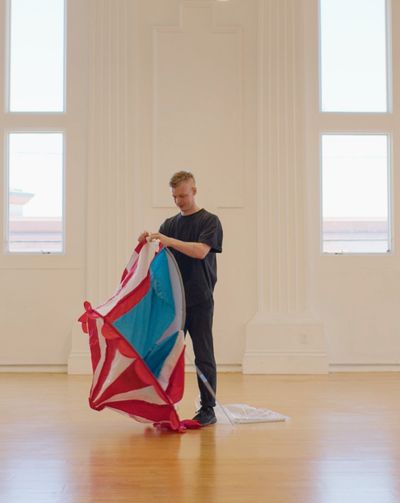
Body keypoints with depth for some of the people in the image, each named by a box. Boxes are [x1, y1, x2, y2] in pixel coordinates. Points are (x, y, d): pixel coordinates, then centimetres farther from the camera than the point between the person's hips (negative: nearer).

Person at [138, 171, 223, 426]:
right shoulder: (169, 224, 13)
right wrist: (149, 243, -11)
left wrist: (168, 241, -24)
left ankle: (208, 409, 9)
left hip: (199, 301, -5)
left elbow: (200, 251, -17)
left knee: (204, 357, 1)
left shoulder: (210, 221, -2)